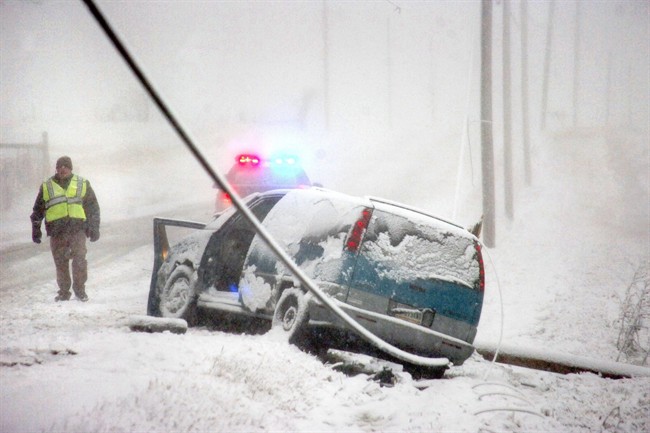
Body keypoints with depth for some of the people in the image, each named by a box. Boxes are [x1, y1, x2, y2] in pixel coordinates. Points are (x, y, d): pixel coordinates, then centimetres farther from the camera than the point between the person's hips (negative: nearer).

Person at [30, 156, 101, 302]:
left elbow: (93, 207, 14)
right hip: (56, 231, 1)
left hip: (77, 229, -1)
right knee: (60, 263, 2)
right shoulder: (47, 187, 13)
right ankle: (63, 292, 13)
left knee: (80, 259, -13)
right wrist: (36, 229, 13)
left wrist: (94, 228, 8)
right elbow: (38, 210, 17)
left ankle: (80, 289, 1)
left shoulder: (83, 185, 12)